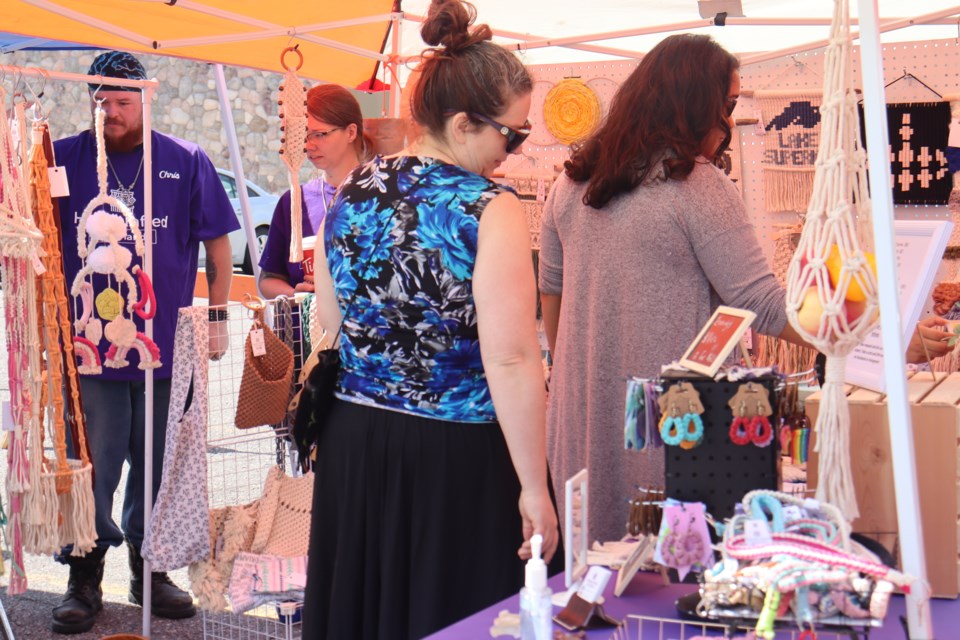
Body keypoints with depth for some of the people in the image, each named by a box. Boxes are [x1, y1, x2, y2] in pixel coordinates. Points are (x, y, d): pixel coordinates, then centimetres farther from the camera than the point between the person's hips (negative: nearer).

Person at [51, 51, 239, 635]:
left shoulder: (186, 162, 2)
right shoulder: (66, 158, 2)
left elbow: (218, 243, 6)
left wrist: (216, 317, 2)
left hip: (165, 343, 1)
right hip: (88, 343, 0)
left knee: (156, 464, 11)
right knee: (91, 466, 3)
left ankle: (149, 570, 26)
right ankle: (84, 580, 15)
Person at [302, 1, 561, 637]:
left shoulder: (352, 193, 3)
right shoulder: (491, 209, -16)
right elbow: (511, 363, -20)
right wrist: (533, 487, -15)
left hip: (354, 445, 6)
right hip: (457, 459, -6)